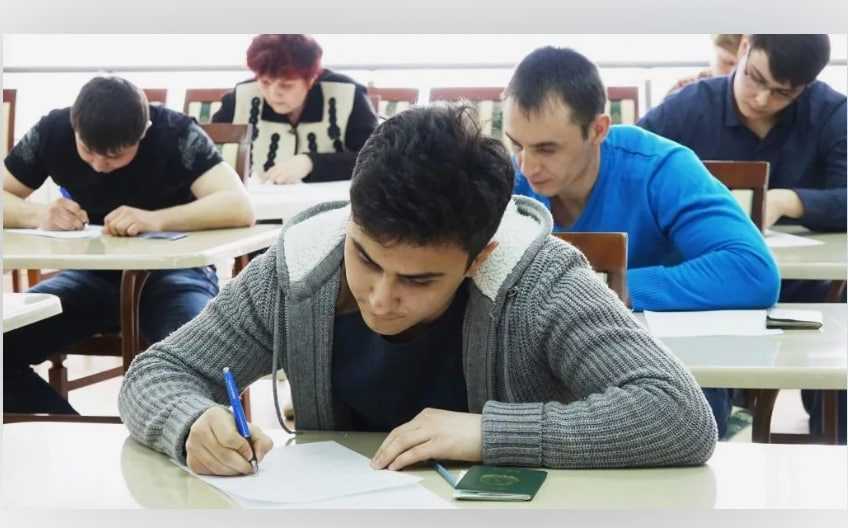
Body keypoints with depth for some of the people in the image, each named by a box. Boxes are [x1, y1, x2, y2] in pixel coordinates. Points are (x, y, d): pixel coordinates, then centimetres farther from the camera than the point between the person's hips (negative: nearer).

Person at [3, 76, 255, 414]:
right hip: (92, 275, 4)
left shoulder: (176, 133, -17)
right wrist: (39, 215, -23)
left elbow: (239, 207, -28)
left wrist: (154, 219, -41)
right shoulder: (53, 131, -7)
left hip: (172, 272, -4)